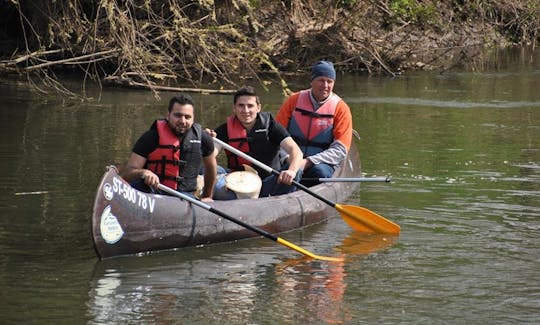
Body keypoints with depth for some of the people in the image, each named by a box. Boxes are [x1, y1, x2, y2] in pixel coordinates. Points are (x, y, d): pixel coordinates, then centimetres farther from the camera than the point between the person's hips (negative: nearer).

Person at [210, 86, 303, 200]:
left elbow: (296, 151, -16)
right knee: (215, 185, -31)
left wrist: (292, 170, -39)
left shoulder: (269, 125, -4)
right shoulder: (226, 129, -1)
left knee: (296, 170, -25)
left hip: (268, 184, 0)